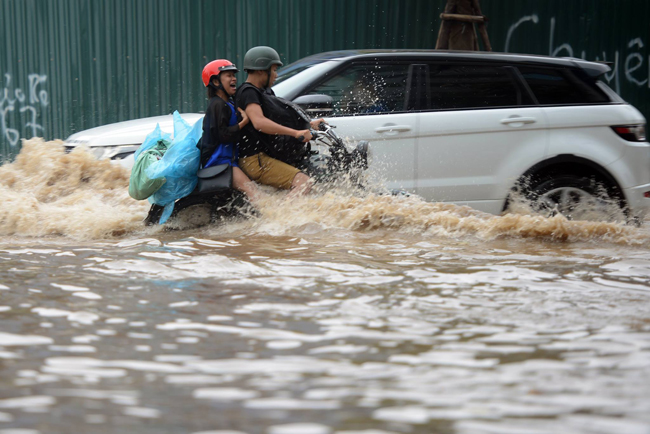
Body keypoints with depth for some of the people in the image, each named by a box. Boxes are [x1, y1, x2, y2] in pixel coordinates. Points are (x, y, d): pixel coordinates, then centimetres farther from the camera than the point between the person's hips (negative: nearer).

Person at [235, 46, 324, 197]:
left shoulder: (263, 92, 18)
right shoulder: (248, 92, -14)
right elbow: (259, 122, -32)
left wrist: (309, 124, 21)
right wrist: (296, 132, -35)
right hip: (254, 160, -11)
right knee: (303, 182, -23)